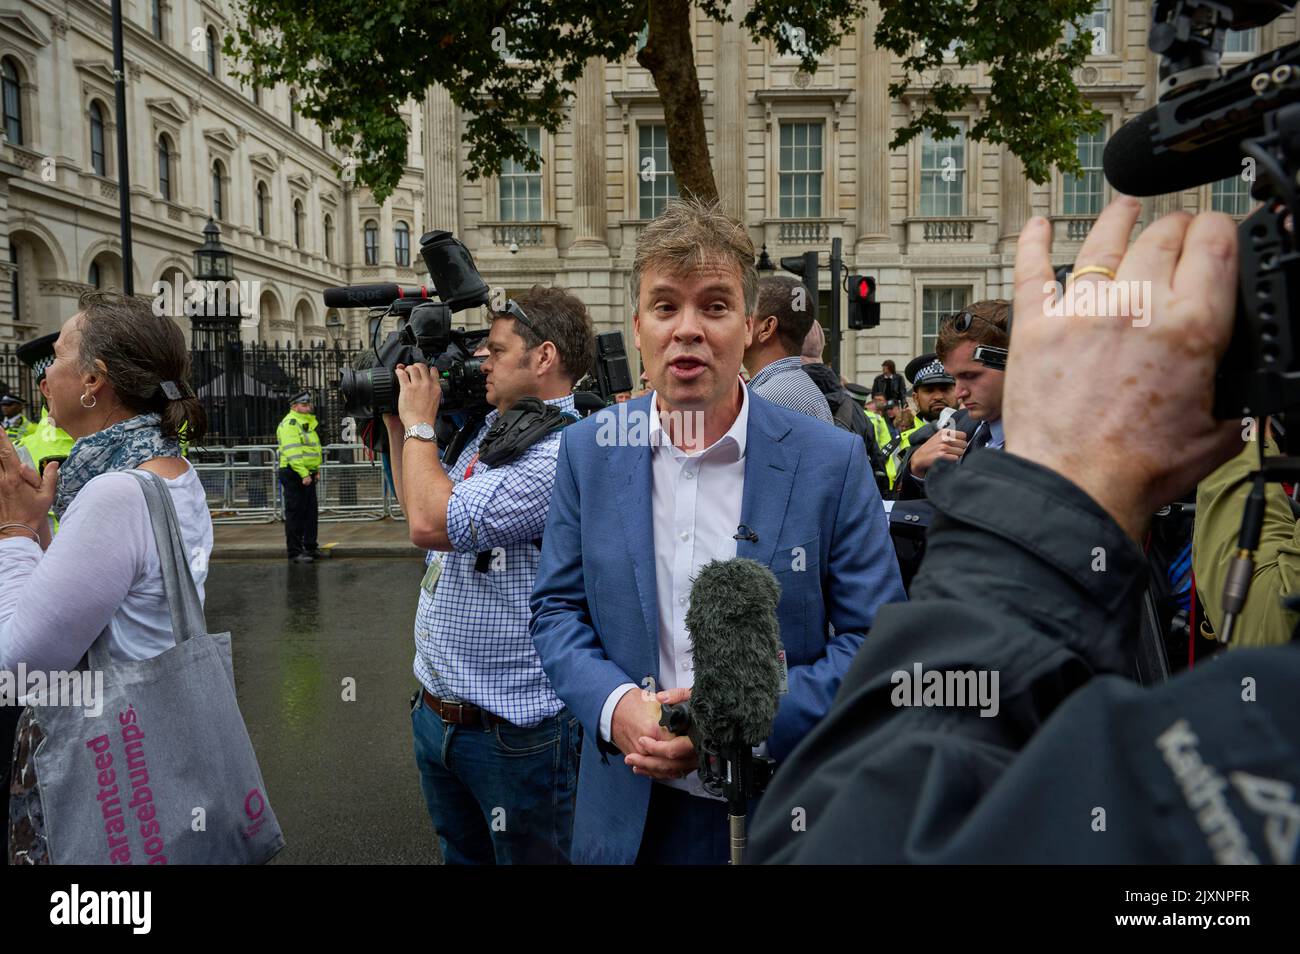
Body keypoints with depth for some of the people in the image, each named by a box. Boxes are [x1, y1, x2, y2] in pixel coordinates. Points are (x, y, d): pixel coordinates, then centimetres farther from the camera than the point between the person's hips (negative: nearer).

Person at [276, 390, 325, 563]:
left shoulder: (307, 423, 18)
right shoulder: (289, 424, -13)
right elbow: (293, 452, -23)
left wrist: (316, 469, 18)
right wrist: (303, 474, -27)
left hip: (307, 474, 10)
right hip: (293, 473, -9)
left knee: (310, 512, 14)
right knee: (295, 513, -5)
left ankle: (311, 547, 22)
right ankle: (295, 551, 0)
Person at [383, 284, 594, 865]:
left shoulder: (562, 454, -24)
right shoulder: (491, 430, 7)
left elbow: (431, 523, -30)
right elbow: (417, 506, 22)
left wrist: (419, 423, -14)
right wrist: (397, 424, 11)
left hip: (511, 730, -9)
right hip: (436, 710, 9)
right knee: (462, 855, 26)